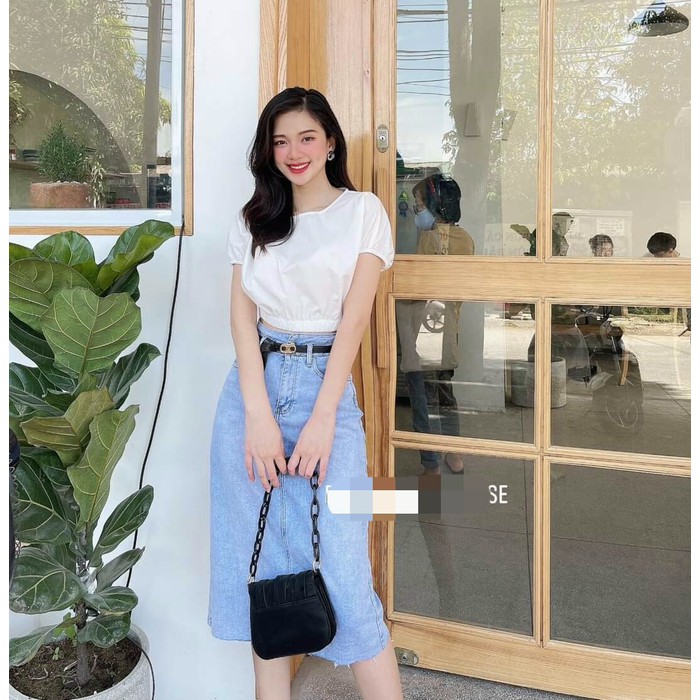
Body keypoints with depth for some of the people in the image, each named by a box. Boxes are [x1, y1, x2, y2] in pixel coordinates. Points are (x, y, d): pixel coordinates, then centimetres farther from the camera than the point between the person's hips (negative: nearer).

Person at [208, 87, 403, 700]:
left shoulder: (363, 211, 4)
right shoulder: (253, 220, 12)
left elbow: (355, 317, -5)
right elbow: (242, 317, 3)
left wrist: (321, 418, -13)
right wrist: (259, 415, -10)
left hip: (326, 384, -3)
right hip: (254, 386, 4)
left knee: (338, 563, -8)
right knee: (259, 554, 8)